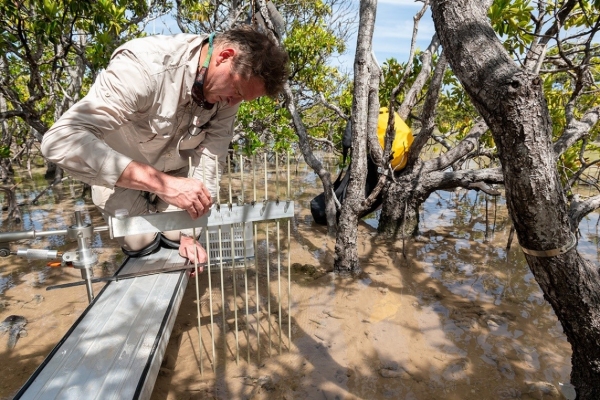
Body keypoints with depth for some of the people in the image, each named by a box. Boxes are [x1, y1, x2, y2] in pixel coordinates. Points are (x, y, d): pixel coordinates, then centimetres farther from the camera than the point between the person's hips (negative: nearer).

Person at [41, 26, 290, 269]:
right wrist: (161, 183, -55)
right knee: (141, 244, -6)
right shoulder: (144, 66, -39)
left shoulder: (227, 85, -22)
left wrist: (190, 232, -25)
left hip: (174, 168, 4)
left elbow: (211, 155, -21)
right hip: (118, 171, -3)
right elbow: (61, 141, -46)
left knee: (178, 237, -5)